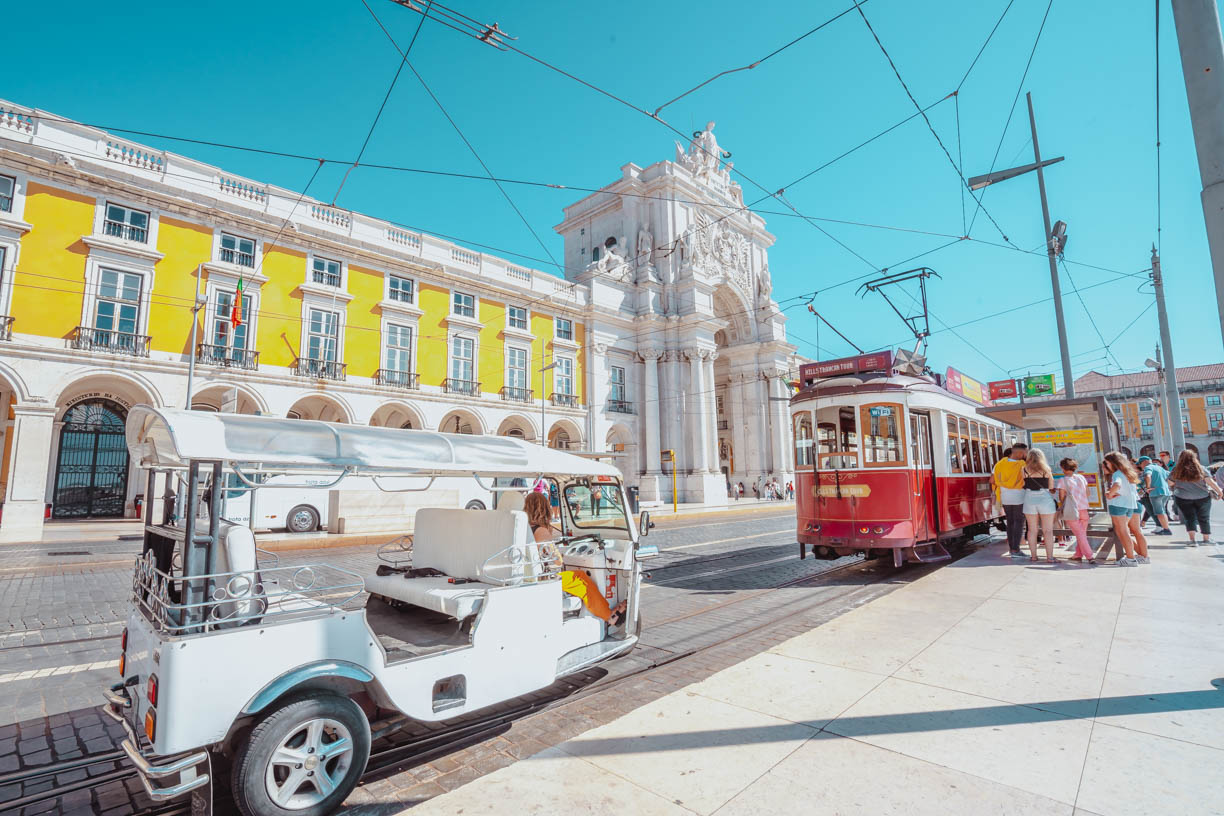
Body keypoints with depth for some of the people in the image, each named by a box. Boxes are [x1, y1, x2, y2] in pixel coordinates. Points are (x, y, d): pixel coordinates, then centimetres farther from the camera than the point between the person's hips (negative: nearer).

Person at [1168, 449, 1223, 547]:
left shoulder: (1176, 470, -7)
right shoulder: (1201, 469, -7)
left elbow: (1170, 483, 0)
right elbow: (1210, 482, -7)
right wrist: (1219, 491, 6)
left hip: (1183, 498, -1)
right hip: (1202, 497, 1)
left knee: (1189, 518, 5)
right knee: (1204, 518, 15)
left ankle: (1192, 539, -8)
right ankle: (1206, 539, 26)